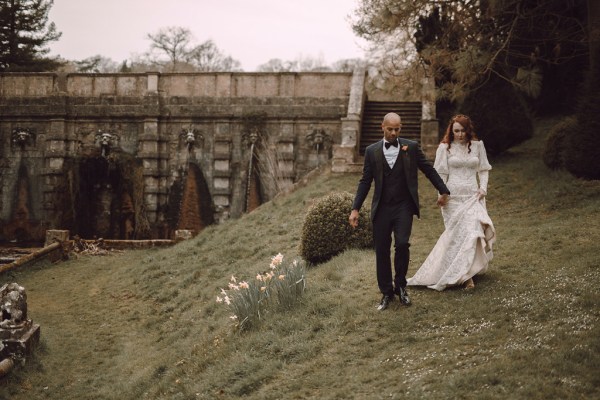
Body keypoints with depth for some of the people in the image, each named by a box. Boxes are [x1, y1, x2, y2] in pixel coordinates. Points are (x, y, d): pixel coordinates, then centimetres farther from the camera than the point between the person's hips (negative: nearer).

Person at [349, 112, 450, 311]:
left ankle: (400, 285, 7)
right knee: (381, 250, 3)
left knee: (402, 244, -16)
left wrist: (443, 191, 14)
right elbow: (365, 181, 6)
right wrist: (355, 209, 1)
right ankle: (386, 293, 18)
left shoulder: (411, 147, 2)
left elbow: (429, 170, 11)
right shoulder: (372, 151, 5)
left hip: (404, 207, -1)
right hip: (381, 208, 1)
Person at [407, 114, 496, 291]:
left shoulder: (477, 145, 9)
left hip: (472, 195, 1)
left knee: (472, 229, -10)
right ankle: (465, 275, 1)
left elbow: (483, 169, 14)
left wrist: (483, 187, 0)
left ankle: (467, 272, 0)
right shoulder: (445, 148, 3)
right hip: (453, 196, -1)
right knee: (456, 232, -4)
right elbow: (441, 173, 3)